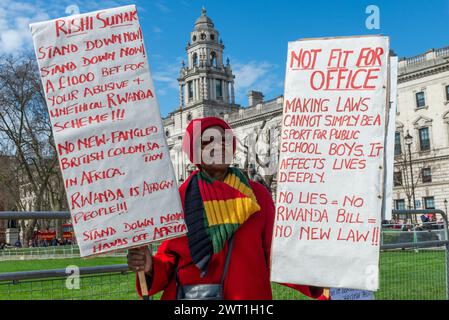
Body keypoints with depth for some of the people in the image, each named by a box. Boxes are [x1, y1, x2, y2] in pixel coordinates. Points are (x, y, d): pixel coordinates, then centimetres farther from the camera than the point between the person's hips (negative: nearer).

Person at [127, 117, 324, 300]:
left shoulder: (257, 194, -1)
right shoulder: (180, 198, -2)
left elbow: (277, 253, -3)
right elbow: (169, 262, 0)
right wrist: (150, 267, -20)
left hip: (248, 294, 1)